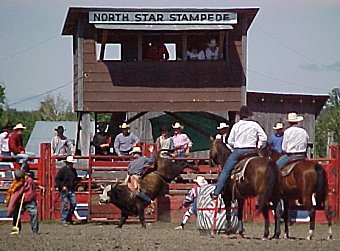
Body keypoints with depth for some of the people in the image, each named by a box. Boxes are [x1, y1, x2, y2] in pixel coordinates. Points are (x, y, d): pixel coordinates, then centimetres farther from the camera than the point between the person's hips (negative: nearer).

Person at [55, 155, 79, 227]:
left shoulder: (73, 170, 11)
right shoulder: (62, 170, -11)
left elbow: (76, 178, 29)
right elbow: (56, 179, -14)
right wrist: (62, 186, -19)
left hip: (71, 190, 7)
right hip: (64, 190, -7)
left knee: (73, 203, 5)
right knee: (64, 205, -5)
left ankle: (69, 218, 22)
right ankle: (63, 221, 1)